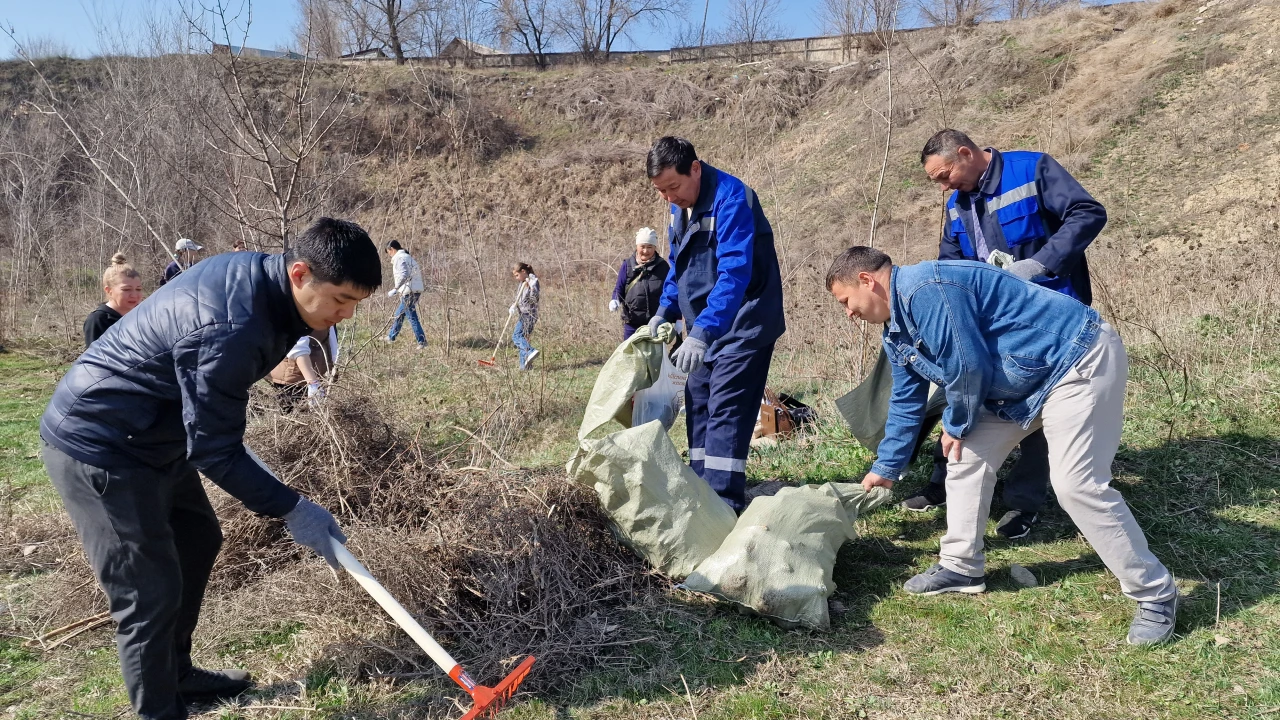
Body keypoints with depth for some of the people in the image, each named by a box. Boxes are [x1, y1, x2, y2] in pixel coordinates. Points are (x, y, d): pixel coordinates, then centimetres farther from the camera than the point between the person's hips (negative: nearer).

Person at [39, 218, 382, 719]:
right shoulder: (230, 330, -34)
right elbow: (214, 451, -25)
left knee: (198, 539, 20)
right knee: (151, 592, -5)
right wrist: (291, 509, -20)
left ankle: (175, 673, 37)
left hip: (154, 431, 10)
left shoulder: (256, 272, -5)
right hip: (98, 446, -10)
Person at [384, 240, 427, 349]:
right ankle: (391, 337, 34)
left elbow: (404, 275, -23)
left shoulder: (399, 258, -10)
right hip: (416, 290, 10)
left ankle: (422, 342, -6)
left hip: (408, 291, -10)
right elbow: (419, 272, 17)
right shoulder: (407, 257, 19)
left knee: (412, 317, -6)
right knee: (399, 314, 21)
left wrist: (395, 290, -23)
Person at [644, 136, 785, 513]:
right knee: (698, 405, 12)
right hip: (704, 327, 9)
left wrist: (702, 332, -39)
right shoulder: (679, 206, 6)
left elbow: (735, 273, -32)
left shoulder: (731, 197, -21)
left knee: (725, 411, -13)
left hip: (742, 324, -9)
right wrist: (666, 311, 6)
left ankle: (724, 504, -10)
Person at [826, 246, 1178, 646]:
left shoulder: (923, 289, -24)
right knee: (968, 456, 9)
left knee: (1076, 483, -16)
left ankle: (1155, 594, 0)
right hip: (1026, 382, 10)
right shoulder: (897, 332, 9)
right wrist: (886, 467, 25)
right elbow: (906, 402, 20)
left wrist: (957, 425, -6)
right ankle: (961, 567, 20)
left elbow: (967, 367, -25)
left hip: (1080, 359, -10)